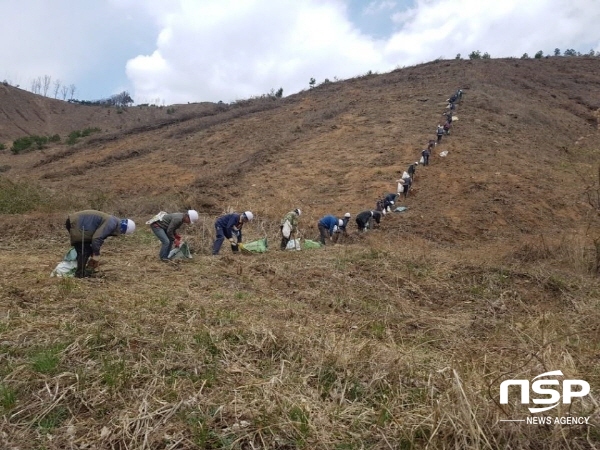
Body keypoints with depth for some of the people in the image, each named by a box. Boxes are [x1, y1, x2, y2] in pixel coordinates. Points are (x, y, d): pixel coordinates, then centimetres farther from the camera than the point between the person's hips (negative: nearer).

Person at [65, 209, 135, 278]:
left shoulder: (110, 221, 13)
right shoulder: (111, 224, -19)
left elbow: (98, 238, 22)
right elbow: (96, 238, -26)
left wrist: (93, 257, 25)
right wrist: (96, 256, -15)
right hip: (76, 223, -10)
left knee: (87, 249, 16)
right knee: (84, 251, -7)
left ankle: (80, 273, 24)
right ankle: (80, 275, 1)